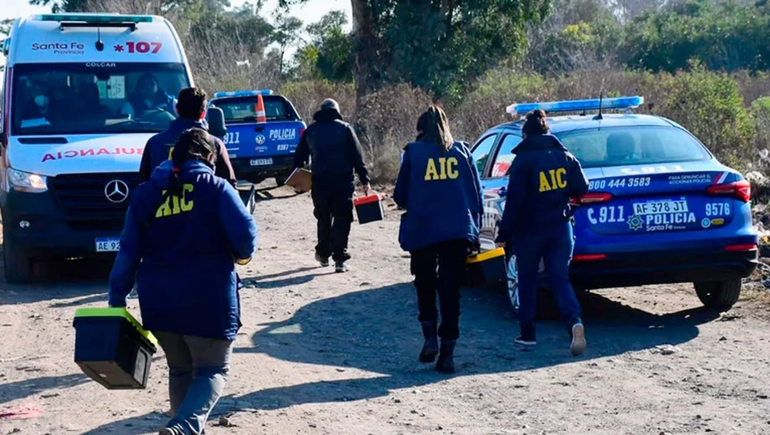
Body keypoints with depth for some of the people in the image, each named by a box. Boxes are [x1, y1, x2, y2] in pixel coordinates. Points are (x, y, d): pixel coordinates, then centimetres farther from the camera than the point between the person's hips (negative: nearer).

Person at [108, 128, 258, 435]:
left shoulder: (146, 193, 9)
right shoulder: (215, 188, -2)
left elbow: (128, 252, 6)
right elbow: (245, 232, -14)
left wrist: (117, 298, 9)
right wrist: (242, 254, 8)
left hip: (157, 300, 4)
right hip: (208, 298, -4)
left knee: (180, 369, 21)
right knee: (213, 369, 3)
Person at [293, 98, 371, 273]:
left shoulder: (311, 130, 9)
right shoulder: (344, 128, -1)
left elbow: (299, 157, 11)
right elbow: (357, 156, -5)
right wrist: (364, 180, -3)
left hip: (319, 181, 3)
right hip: (343, 181, -3)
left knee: (323, 218, 19)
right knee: (342, 219, 0)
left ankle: (323, 253, 27)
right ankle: (339, 258, -6)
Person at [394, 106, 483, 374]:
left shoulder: (414, 152, 0)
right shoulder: (462, 151, 7)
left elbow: (400, 195, 2)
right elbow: (476, 193, 7)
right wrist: (474, 229, 13)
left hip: (422, 231, -1)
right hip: (458, 231, 2)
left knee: (425, 286, 16)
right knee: (451, 290, 6)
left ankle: (430, 337, -2)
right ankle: (447, 353, 2)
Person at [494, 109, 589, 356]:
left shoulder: (523, 160, -11)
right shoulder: (565, 157, 3)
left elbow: (514, 200, -15)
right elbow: (581, 189, 7)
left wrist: (504, 234, -10)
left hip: (529, 231, -3)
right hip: (560, 228, 3)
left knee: (527, 280, 13)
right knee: (560, 279, 4)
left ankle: (527, 333, 19)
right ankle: (575, 321, -21)